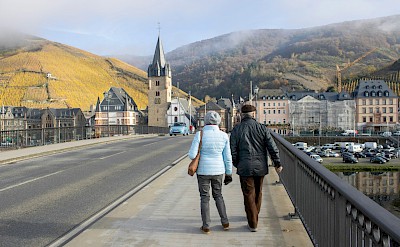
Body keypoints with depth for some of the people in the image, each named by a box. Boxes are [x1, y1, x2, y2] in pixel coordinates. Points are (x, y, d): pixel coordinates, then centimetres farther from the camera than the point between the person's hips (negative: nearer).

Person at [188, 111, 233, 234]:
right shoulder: (224, 136, -5)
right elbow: (227, 157, -1)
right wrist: (228, 173, 9)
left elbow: (192, 155, -15)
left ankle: (206, 226, 16)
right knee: (218, 195, 22)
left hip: (203, 170, -2)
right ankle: (225, 223, 24)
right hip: (218, 170, 3)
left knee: (205, 197, 11)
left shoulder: (200, 134, -13)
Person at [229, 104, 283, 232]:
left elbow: (233, 150, -4)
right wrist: (277, 163, 4)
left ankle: (253, 224, 7)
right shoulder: (262, 128, -2)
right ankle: (254, 216, 37)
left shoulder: (236, 129, -4)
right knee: (258, 192, 20)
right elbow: (272, 147, -4)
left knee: (249, 195, 5)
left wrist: (237, 164, 12)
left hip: (245, 167, -2)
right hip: (260, 167, 2)